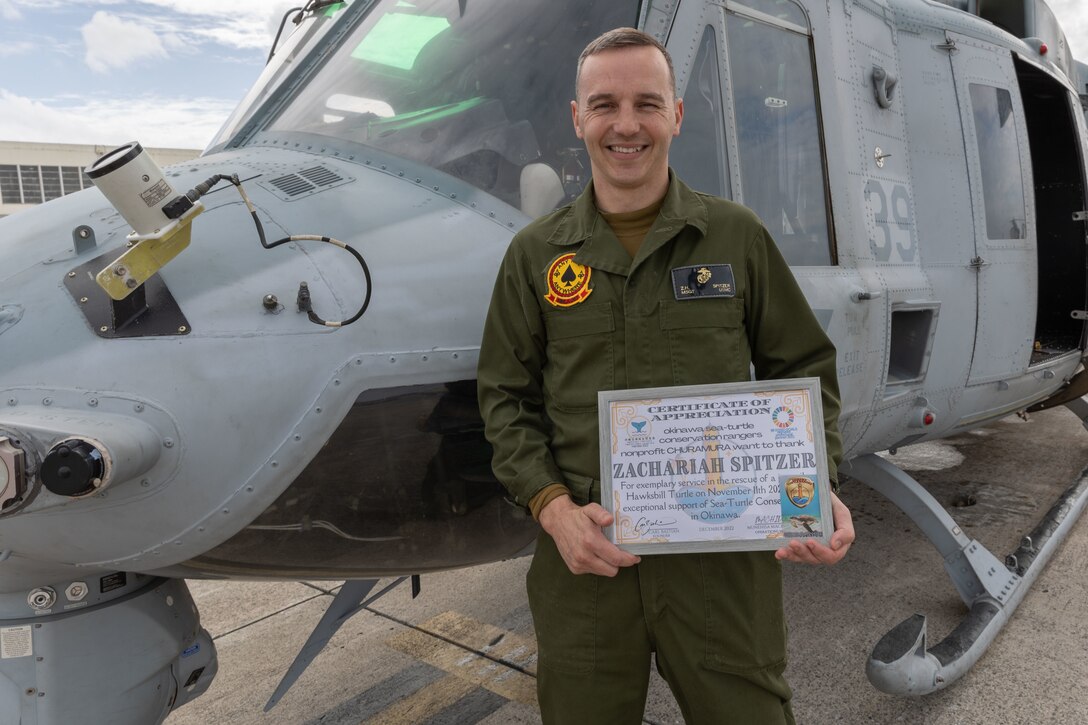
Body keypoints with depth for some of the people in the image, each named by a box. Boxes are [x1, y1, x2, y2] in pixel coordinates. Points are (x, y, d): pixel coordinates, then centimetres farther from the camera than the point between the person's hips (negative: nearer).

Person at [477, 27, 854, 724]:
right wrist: (553, 506, -9)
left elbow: (805, 370, 8)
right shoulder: (536, 253, 5)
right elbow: (507, 397, 5)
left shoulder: (738, 235, 3)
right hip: (584, 559, 1)